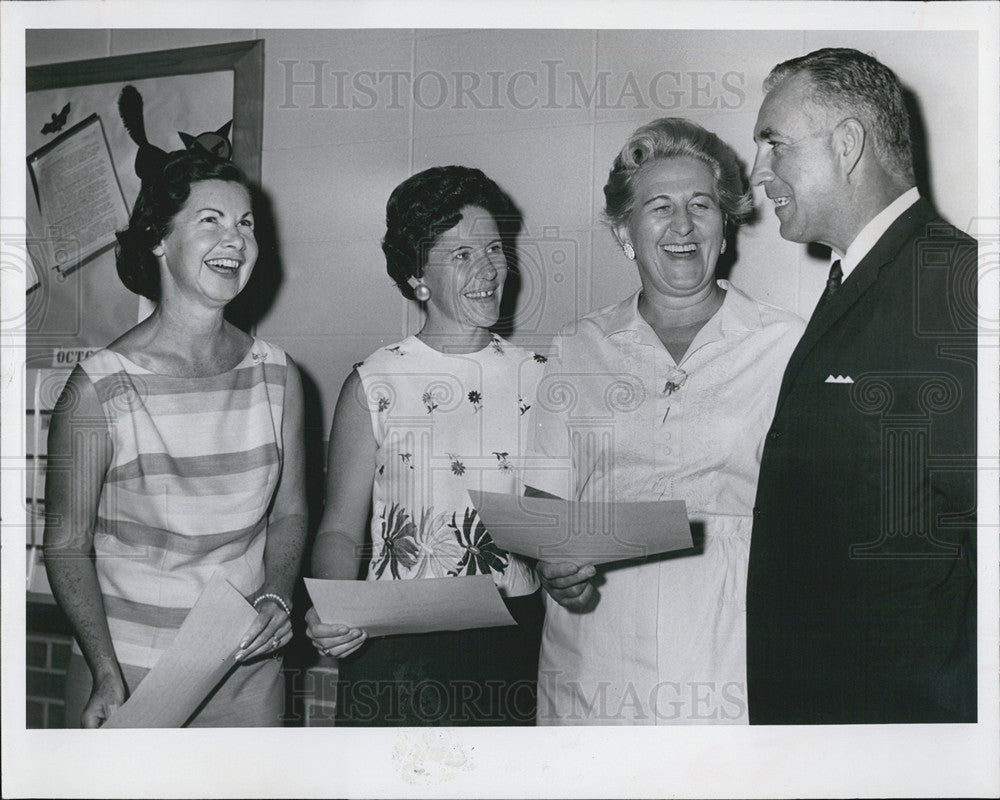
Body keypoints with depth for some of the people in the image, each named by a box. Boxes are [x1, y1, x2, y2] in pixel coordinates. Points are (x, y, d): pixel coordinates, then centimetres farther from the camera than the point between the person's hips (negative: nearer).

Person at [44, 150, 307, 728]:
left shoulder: (277, 376, -1)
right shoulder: (101, 388, -12)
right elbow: (67, 543, -8)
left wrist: (277, 596, -9)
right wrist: (107, 674, -17)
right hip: (127, 672, -3)